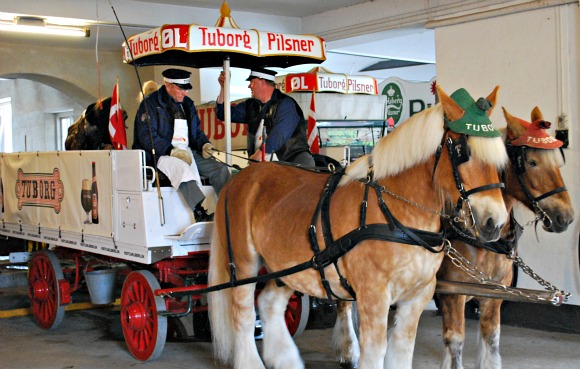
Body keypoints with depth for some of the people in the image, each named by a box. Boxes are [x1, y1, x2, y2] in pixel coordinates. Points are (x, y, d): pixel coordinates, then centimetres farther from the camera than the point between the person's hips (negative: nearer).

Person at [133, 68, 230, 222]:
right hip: (162, 154, -7)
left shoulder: (187, 104, 20)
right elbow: (146, 136, -12)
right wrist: (172, 151, -22)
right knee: (183, 169, -38)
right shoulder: (150, 103, -2)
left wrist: (204, 145, 2)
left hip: (188, 152, 7)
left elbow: (197, 131, 26)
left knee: (220, 169, -10)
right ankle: (200, 214, -47)